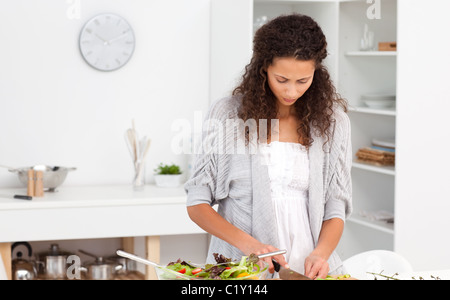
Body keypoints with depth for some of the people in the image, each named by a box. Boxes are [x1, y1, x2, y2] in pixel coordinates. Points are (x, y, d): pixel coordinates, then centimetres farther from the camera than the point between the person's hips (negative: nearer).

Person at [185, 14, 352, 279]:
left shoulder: (332, 120, 8)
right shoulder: (228, 114, 2)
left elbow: (335, 210, 9)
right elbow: (197, 204, 3)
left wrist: (320, 254, -10)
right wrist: (249, 244, -11)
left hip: (310, 268, 2)